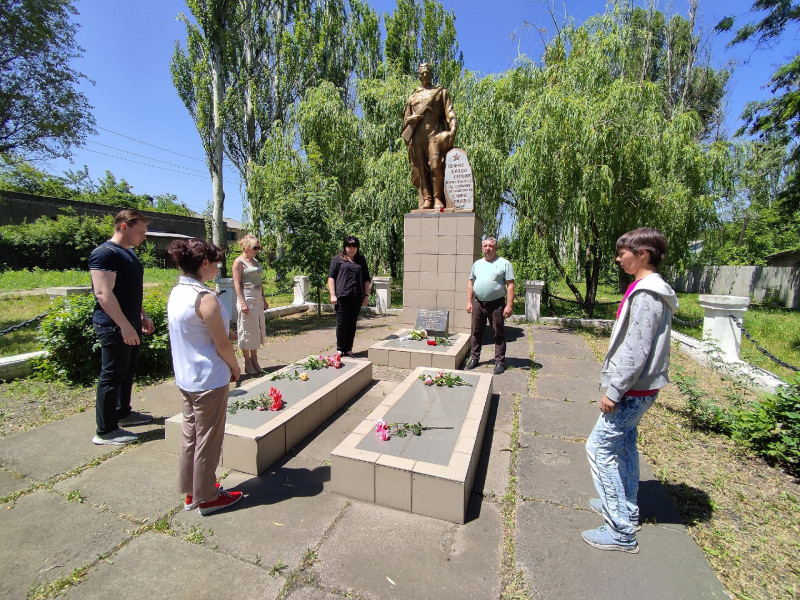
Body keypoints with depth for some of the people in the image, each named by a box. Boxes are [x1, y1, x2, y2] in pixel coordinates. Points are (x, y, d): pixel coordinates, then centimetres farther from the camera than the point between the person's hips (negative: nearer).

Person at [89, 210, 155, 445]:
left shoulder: (129, 253, 14)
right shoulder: (105, 253, -16)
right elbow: (103, 294, -24)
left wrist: (142, 315, 19)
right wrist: (125, 326, -25)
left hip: (129, 324, 10)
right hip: (114, 327, -9)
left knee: (128, 372, 18)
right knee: (112, 376, -1)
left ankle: (123, 413, 34)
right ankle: (105, 431, 10)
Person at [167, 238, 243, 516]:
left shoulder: (176, 293, 4)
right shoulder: (205, 298, -23)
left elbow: (184, 337, 11)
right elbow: (222, 344, -19)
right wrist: (235, 369, -2)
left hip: (185, 377, 9)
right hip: (209, 379, -9)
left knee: (190, 434, 20)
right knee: (208, 439, 7)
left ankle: (191, 492, 37)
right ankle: (206, 498, 25)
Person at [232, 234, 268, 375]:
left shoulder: (255, 261, 15)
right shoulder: (239, 261, -7)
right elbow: (237, 284, -12)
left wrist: (264, 299, 17)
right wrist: (242, 303, -18)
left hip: (258, 299, 8)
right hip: (247, 298, -8)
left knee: (257, 329, 11)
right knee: (247, 330, 1)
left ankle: (255, 360, 23)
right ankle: (247, 363, 12)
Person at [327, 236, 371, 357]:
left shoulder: (361, 260, 16)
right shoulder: (338, 259, 6)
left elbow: (366, 279, 17)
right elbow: (331, 277, 2)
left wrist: (366, 295, 10)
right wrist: (332, 295, -7)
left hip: (357, 297, 3)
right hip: (342, 297, -3)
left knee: (352, 324, 7)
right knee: (342, 323, 0)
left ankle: (348, 349, 17)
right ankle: (340, 349, 14)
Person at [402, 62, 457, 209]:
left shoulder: (441, 91, 22)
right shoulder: (413, 96, 29)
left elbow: (449, 111, 9)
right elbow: (406, 119, 26)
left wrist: (453, 129, -8)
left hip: (435, 132, -3)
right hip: (417, 134, 3)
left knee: (436, 165, -18)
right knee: (421, 168, -8)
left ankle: (438, 199, -17)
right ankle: (426, 199, -10)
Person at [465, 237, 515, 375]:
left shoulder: (504, 263, 0)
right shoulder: (477, 264, 13)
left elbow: (510, 286, -5)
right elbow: (471, 284, 14)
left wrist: (509, 305, -13)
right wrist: (469, 302, 6)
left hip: (497, 304, -4)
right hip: (478, 303, 4)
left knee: (499, 334, 4)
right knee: (476, 332, 11)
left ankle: (499, 362, 14)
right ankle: (474, 358, 24)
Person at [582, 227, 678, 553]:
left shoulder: (646, 294, -21)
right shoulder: (649, 290, 10)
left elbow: (636, 352, -24)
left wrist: (614, 392, -19)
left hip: (632, 390, -10)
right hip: (638, 389, 10)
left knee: (599, 446, -2)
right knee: (624, 445, 20)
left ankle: (621, 531, 9)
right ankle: (625, 507, 36)